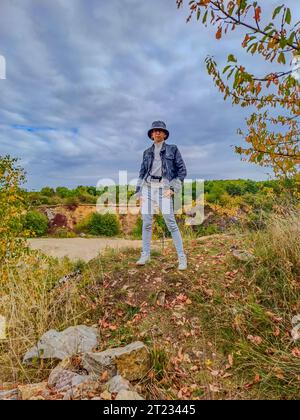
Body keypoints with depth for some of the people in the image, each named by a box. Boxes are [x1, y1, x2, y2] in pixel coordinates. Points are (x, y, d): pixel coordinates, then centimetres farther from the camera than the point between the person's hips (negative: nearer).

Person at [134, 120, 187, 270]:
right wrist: (139, 192, 7)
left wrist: (173, 188, -7)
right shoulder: (147, 152, 17)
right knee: (146, 222, 0)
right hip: (148, 187, 4)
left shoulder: (172, 149, 8)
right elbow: (142, 173, 16)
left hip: (163, 188, -3)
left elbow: (182, 170, 3)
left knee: (171, 222, -9)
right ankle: (145, 254, 12)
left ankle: (182, 257, -1)